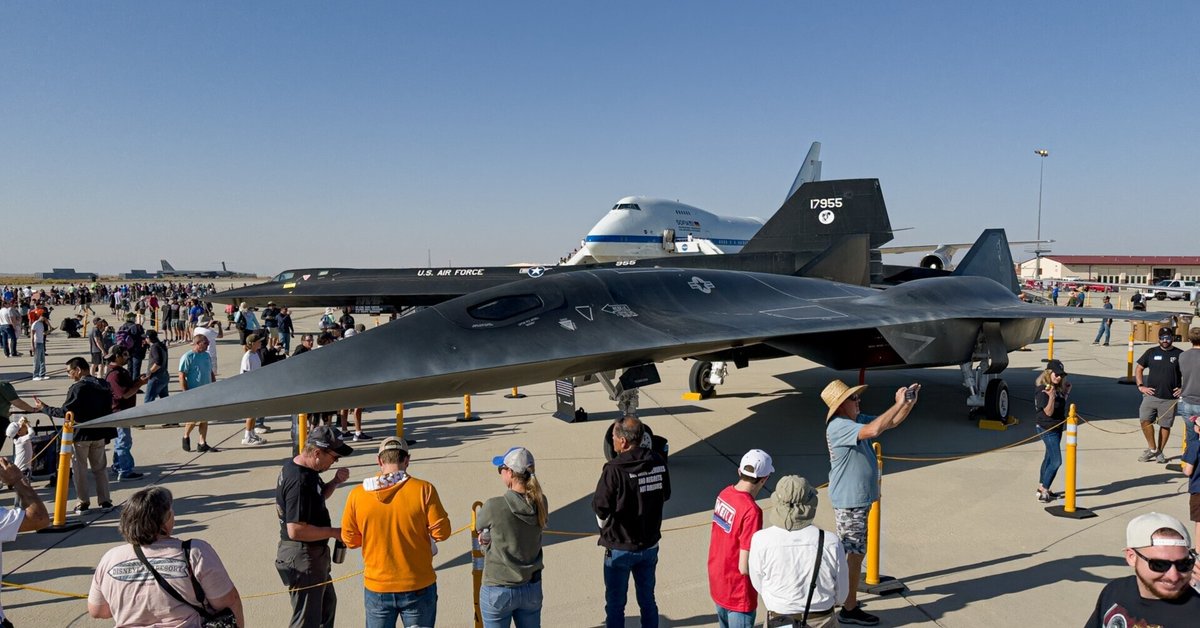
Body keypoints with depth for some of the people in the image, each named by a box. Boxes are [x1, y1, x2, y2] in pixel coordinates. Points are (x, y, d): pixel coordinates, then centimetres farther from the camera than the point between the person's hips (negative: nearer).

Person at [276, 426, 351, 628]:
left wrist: (335, 482, 0)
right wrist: (334, 532, -21)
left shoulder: (302, 468, 2)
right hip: (302, 558, -10)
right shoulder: (299, 481, -28)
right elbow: (296, 530, -31)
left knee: (327, 604, 27)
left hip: (313, 554, 10)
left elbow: (319, 496, 20)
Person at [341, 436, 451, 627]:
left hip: (376, 588, 2)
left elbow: (349, 539, 1)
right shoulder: (423, 490, -14)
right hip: (418, 587, -1)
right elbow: (441, 532, -11)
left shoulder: (357, 495, -8)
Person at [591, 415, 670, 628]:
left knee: (615, 605, 12)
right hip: (650, 545, 5)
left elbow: (600, 507, -19)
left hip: (620, 548, -5)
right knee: (648, 600, 20)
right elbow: (665, 495, 7)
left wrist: (605, 527, 1)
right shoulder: (658, 462, -8)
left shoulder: (614, 469, -24)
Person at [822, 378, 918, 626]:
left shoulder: (858, 420, 7)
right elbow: (873, 430, -38)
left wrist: (910, 402, -4)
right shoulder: (838, 427, -23)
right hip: (849, 501, -10)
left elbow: (891, 422, 13)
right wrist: (898, 403, -30)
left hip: (858, 498, 10)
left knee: (844, 549, 21)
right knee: (855, 553, -1)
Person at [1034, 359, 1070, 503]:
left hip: (1057, 428, 9)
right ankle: (1044, 493, -4)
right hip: (1047, 429, -9)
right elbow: (1048, 412, -24)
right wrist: (1051, 397, -37)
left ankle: (1042, 488, 28)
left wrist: (1066, 392, 6)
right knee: (1056, 461, -10)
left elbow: (1061, 404, 16)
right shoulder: (1043, 390, -21)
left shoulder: (1057, 388, 4)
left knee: (1049, 458, 17)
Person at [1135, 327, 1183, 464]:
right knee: (1145, 420, -10)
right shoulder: (1151, 352, 6)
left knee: (1165, 425, 5)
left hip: (1170, 398, -1)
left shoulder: (1179, 354, 2)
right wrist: (1140, 386, 2)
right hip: (1151, 395, 1)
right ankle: (1152, 449, 7)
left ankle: (1159, 452, 20)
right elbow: (1138, 368, 13)